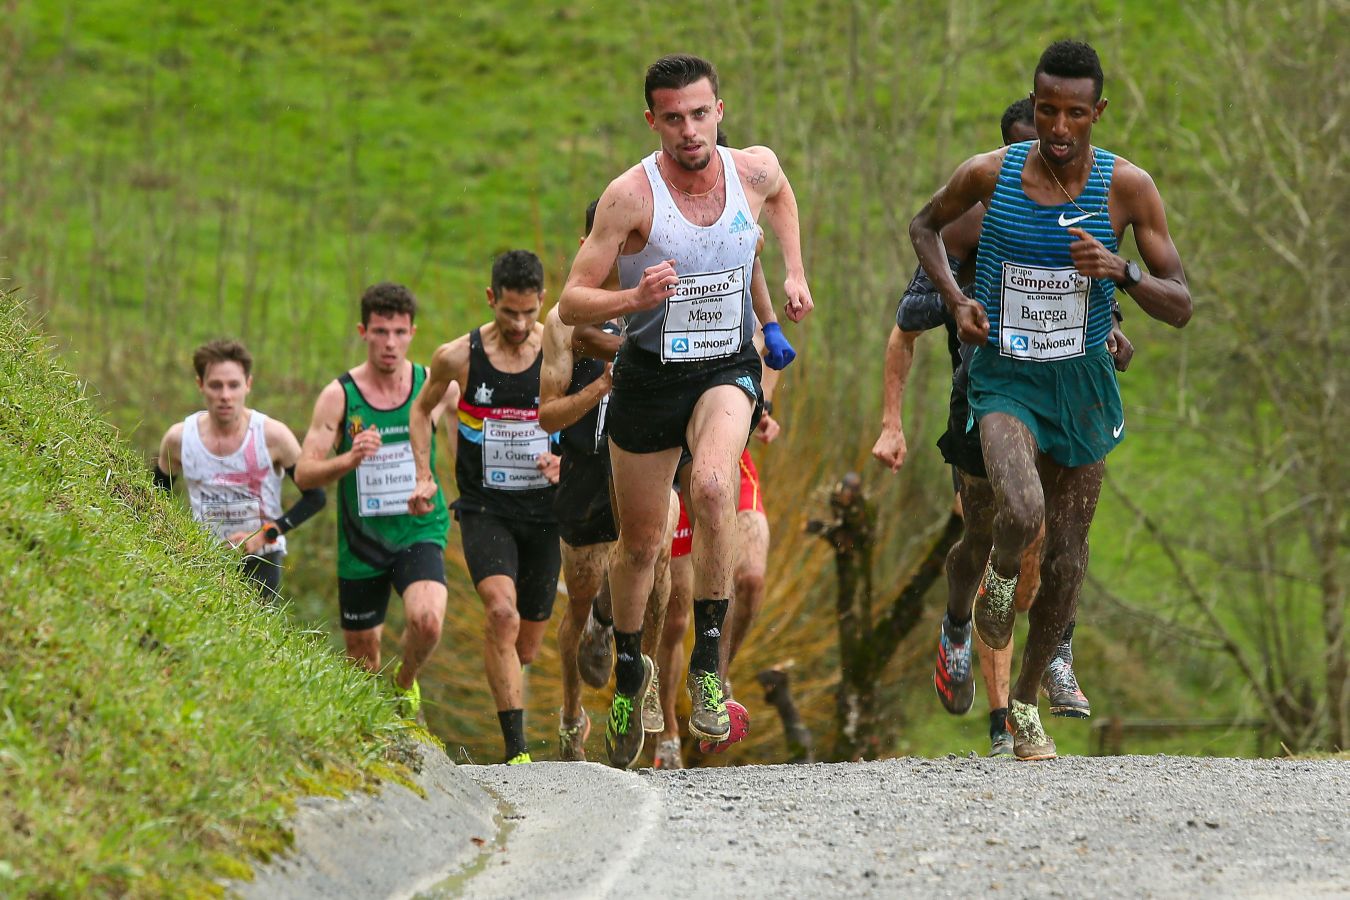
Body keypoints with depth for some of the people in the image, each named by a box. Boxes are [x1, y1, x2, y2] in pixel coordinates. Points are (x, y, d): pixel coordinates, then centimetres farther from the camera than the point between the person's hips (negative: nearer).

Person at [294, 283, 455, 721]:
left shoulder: (435, 386, -5)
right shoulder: (339, 396, -8)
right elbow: (304, 473, -13)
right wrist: (349, 460, -32)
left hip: (419, 532, -1)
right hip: (361, 541, 1)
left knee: (427, 620, -27)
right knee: (361, 652, 10)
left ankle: (406, 682, 6)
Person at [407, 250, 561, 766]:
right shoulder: (457, 357, -5)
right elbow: (423, 408, 15)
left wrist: (565, 460, -12)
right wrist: (424, 477, 4)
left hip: (544, 511, 2)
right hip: (484, 509, -2)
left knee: (526, 648, 8)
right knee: (502, 612, -27)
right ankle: (515, 749, -28)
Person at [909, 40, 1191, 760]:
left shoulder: (1127, 187, -12)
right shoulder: (989, 174, -12)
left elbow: (1180, 307, -8)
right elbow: (925, 226, 11)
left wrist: (1120, 270, -27)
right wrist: (956, 300, -5)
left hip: (1081, 382, 2)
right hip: (1005, 378, -2)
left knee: (1066, 556, 9)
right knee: (1022, 511, -30)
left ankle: (1026, 702, 30)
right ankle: (999, 575, 8)